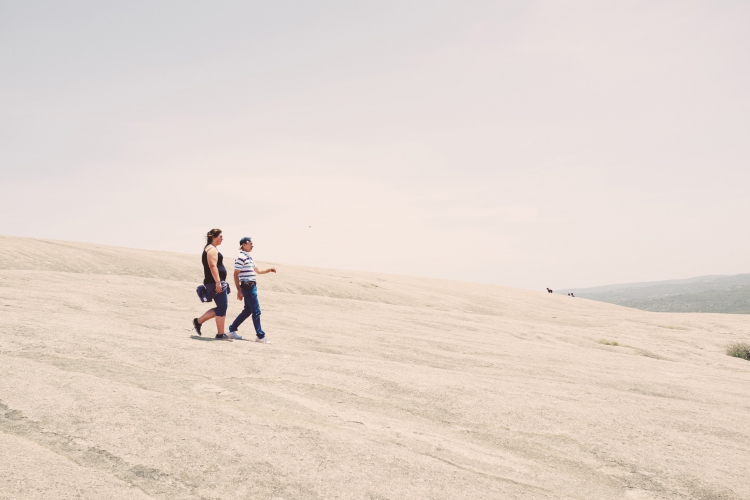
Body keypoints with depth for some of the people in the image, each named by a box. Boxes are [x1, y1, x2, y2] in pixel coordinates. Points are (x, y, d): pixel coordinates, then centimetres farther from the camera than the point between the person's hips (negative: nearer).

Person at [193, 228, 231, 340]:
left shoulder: (210, 249, 22)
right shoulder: (212, 249, -10)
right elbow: (213, 266, -21)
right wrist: (218, 282, -26)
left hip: (213, 283, 10)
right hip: (216, 282, -10)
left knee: (221, 307, 13)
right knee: (222, 307, -6)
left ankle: (198, 321, 17)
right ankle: (220, 334, -2)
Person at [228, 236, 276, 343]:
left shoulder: (249, 257, 17)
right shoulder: (241, 257, -12)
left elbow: (257, 271, 27)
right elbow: (236, 275, -14)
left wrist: (269, 270, 12)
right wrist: (239, 291, -17)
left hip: (252, 286, 10)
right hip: (247, 287, -10)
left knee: (248, 311, 14)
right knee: (256, 311, -6)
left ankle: (232, 330, 23)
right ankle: (260, 336, 0)